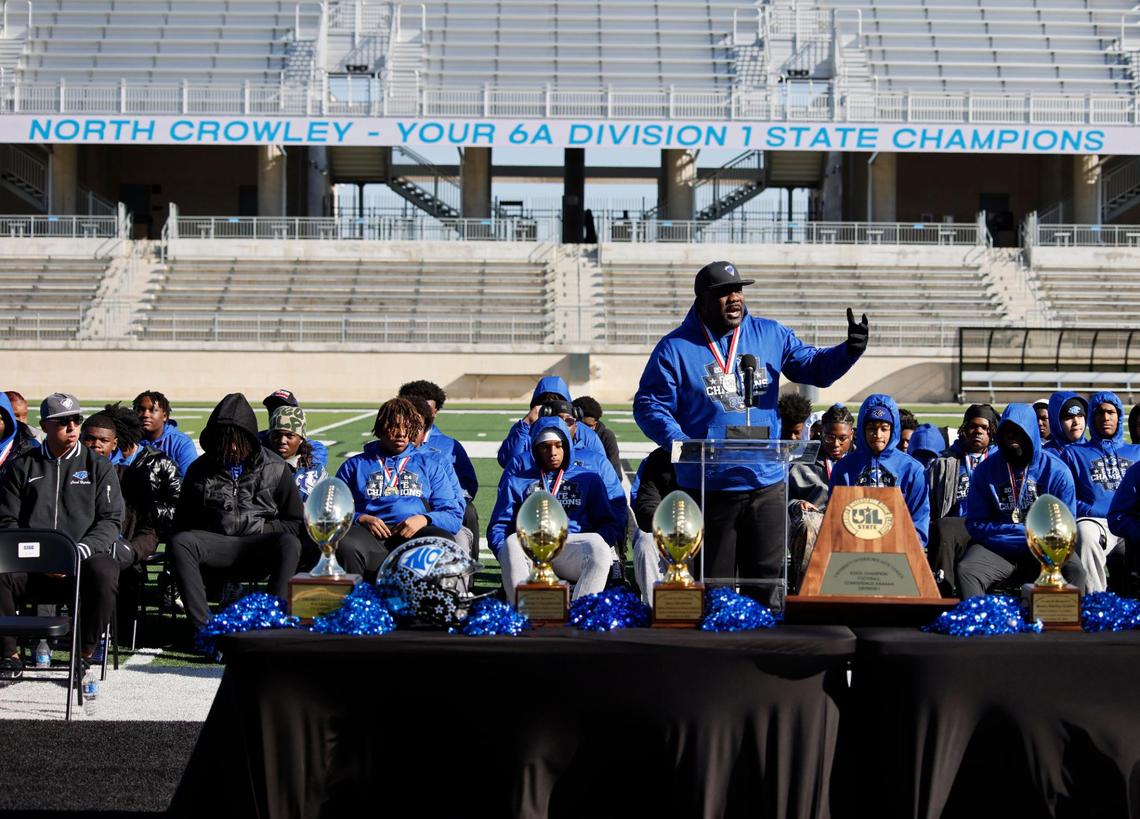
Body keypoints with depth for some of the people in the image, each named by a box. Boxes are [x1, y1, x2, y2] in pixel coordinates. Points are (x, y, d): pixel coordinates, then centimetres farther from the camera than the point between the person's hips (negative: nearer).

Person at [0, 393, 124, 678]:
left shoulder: (98, 466, 13)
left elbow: (111, 519, 5)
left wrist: (78, 552, -12)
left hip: (85, 556, -1)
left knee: (104, 574, -36)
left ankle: (85, 654, -19)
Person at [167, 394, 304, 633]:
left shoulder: (275, 469, 5)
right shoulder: (200, 469, 10)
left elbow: (295, 523, 7)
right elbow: (181, 522, 17)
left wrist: (261, 529, -7)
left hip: (258, 546, -1)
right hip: (215, 544, 1)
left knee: (290, 544, -34)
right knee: (178, 543, -30)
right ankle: (203, 627, -37)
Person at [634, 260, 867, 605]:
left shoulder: (770, 335, 7)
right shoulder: (676, 348, -3)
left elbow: (814, 367, 12)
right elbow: (649, 405, -3)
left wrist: (849, 350, -8)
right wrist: (679, 442, -20)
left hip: (766, 485, 3)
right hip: (707, 489, -2)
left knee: (769, 577, 5)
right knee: (712, 584, 6)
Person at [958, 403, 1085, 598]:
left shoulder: (1057, 471, 2)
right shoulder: (985, 470, 4)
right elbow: (975, 525, 1)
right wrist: (1024, 532, -9)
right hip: (996, 549, 0)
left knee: (1073, 569, -32)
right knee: (965, 570, -31)